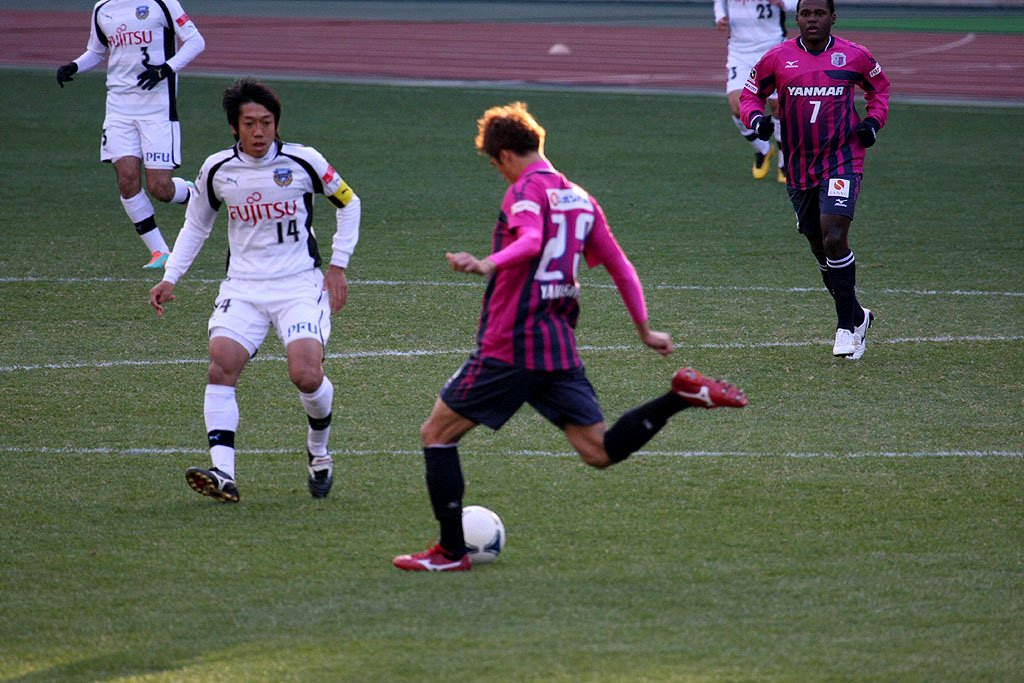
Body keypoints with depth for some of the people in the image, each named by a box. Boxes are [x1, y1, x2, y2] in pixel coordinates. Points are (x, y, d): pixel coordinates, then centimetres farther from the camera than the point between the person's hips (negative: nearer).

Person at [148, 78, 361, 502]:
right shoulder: (217, 170, 2)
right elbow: (195, 226, 18)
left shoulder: (304, 162, -5)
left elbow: (348, 203, 11)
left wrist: (338, 265, 6)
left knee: (307, 375, -20)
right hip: (243, 287, 2)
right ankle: (223, 474, -28)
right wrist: (169, 279, 9)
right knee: (221, 368, -21)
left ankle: (319, 453, 11)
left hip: (300, 284, -2)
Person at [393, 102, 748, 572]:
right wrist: (645, 331, 26)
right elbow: (620, 267, 18)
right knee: (599, 451, 5)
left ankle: (450, 552, 5)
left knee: (437, 433, 7)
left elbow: (531, 240, -29)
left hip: (509, 347, -7)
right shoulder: (580, 198, 15)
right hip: (560, 348, 7)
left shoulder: (525, 190, -7)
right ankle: (681, 397, -14)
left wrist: (488, 265, -47)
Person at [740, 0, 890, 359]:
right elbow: (750, 94, 14)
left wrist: (874, 121, 1)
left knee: (834, 239, -19)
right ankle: (857, 317, 30)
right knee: (820, 248, 9)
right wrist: (756, 118, -7)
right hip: (800, 166, 3)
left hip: (842, 163, -3)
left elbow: (879, 87, 18)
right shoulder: (777, 58, 1)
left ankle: (846, 326, -7)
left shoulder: (854, 56, -1)